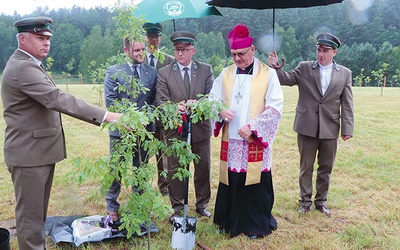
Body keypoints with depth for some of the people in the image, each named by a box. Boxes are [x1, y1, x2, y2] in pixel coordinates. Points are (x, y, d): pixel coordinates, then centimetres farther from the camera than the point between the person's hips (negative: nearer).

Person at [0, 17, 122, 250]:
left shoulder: (28, 65, 15)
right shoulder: (22, 68, -20)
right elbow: (59, 99, -30)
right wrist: (106, 116, -34)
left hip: (40, 150, 10)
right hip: (29, 153, -10)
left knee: (38, 212, 20)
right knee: (30, 215, 1)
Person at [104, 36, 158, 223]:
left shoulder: (152, 72, 7)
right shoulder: (113, 71, -1)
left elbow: (155, 99, 6)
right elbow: (110, 100, -6)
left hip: (144, 128, 3)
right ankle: (112, 207, 22)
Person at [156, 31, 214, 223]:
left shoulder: (206, 70, 3)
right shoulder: (164, 73, 1)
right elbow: (160, 100, -6)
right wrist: (175, 107, -27)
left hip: (200, 127, 1)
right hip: (176, 128, -1)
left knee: (203, 168, 13)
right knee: (175, 170, 7)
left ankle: (202, 204, 33)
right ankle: (177, 209, 24)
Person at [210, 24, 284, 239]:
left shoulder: (268, 74, -2)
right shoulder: (226, 74, 8)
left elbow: (275, 109, -7)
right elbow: (213, 100, 10)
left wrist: (252, 127, -17)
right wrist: (221, 110, -12)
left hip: (256, 141, -3)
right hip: (231, 140, 3)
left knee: (255, 183, 4)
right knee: (231, 182, 9)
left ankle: (256, 225, 22)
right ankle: (230, 221, 27)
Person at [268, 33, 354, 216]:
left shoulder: (345, 73, 4)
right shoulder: (304, 68, 2)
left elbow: (347, 104, 1)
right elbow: (287, 79, -11)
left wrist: (347, 129, -4)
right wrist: (276, 67, -31)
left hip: (330, 129, 1)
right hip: (307, 127, -1)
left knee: (326, 168, 13)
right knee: (306, 167, 10)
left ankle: (321, 201, 31)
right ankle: (305, 201, 25)